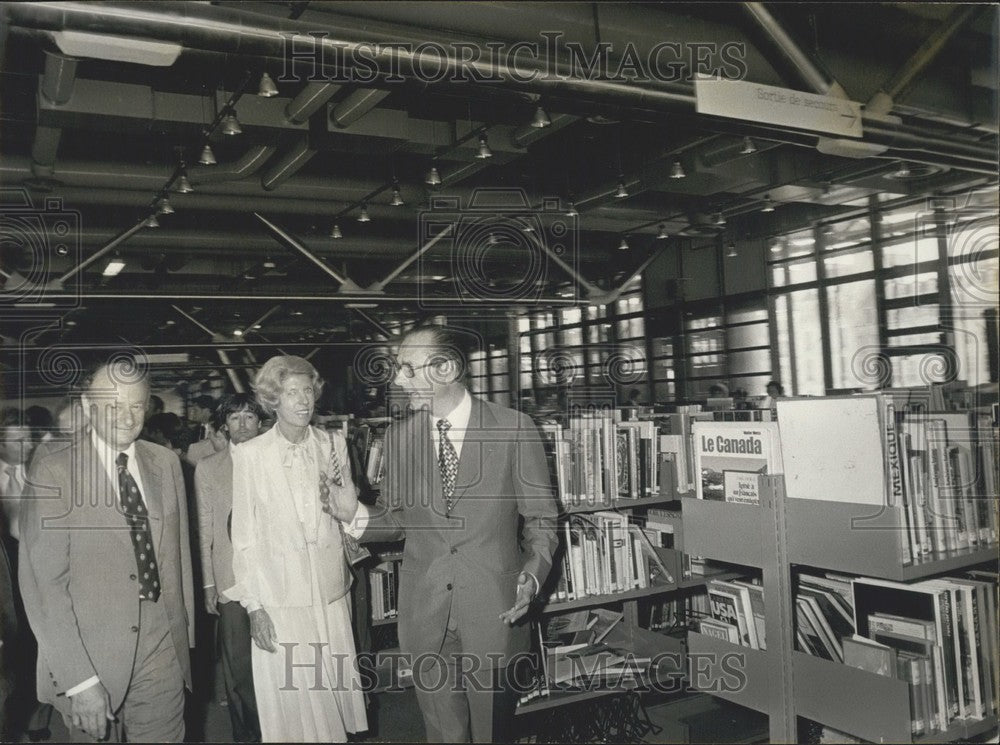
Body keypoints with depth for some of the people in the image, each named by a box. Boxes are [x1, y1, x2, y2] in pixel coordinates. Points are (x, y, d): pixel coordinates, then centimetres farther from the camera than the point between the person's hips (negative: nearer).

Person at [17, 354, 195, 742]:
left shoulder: (166, 463, 5)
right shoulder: (52, 470, -11)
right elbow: (42, 583, -14)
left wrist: (186, 633, 10)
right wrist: (79, 680, -17)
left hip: (162, 653, 4)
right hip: (90, 656, -3)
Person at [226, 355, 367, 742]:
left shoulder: (333, 444, 2)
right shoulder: (250, 453, -6)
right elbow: (244, 536, -2)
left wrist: (342, 492, -10)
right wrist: (253, 605, -4)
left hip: (331, 592, 3)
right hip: (280, 597, -2)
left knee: (334, 690, 9)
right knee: (292, 700, 6)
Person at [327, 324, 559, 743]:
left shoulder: (515, 429, -10)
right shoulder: (398, 437, 0)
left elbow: (541, 520, -2)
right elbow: (396, 518, 9)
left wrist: (532, 574, -19)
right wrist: (358, 516, -11)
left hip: (493, 610, -2)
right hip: (425, 612, 3)